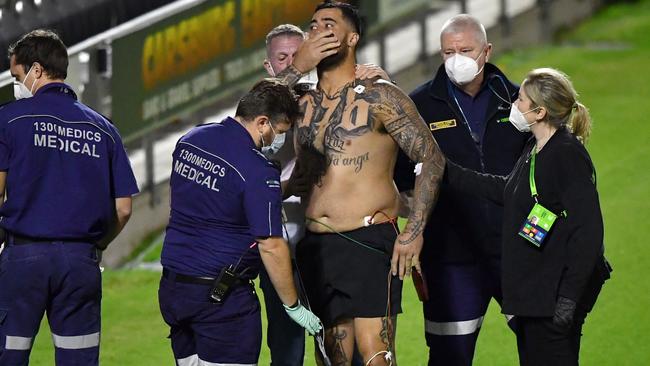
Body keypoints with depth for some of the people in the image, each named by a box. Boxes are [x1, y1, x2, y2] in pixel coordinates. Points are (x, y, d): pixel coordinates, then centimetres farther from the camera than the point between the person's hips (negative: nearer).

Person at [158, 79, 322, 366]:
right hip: (222, 296, -8)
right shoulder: (258, 172, -17)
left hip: (172, 288, 8)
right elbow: (271, 247, -16)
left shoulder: (189, 141, 7)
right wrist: (294, 307, -6)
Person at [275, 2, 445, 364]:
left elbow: (432, 159, -3)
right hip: (317, 249, 5)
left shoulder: (379, 97, -1)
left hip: (369, 243, -5)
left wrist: (414, 232, -10)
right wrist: (297, 68, -5)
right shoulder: (303, 102, 14)